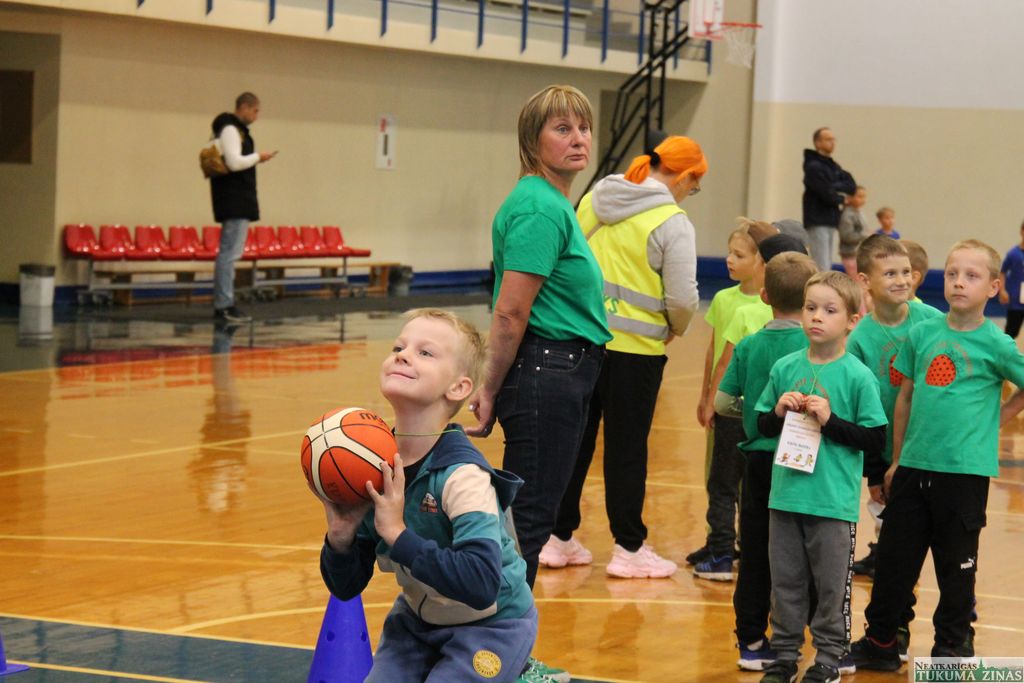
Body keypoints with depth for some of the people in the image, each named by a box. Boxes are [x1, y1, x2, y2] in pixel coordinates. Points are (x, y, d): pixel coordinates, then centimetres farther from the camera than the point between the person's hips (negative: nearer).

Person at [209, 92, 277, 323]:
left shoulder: (238, 130, 18)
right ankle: (223, 306, -12)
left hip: (239, 201, 11)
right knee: (230, 252, -11)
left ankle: (225, 304, 16)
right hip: (234, 201, -11)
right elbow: (234, 163, -22)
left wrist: (254, 158, 9)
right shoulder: (230, 130, -13)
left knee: (229, 252, 12)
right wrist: (258, 157, -10)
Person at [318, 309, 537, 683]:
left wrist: (398, 534, -36)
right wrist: (340, 537, -23)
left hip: (491, 624, -6)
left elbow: (481, 585, -38)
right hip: (417, 619, 6)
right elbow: (346, 587, -3)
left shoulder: (462, 475, -27)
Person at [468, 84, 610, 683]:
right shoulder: (540, 208, -17)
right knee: (528, 519, -3)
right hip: (545, 376, -10)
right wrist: (491, 391, -13)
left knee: (530, 518, 15)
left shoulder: (557, 205, 15)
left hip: (564, 376, 10)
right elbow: (510, 314, -19)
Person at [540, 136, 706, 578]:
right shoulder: (672, 223, -12)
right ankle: (629, 549, 12)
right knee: (626, 448, 4)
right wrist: (676, 328, 6)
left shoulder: (592, 201, 5)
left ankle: (559, 539, 21)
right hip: (634, 347, -5)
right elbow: (682, 298, -14)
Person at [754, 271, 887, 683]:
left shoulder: (857, 376, -8)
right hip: (785, 495, 4)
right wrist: (779, 412, -7)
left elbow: (876, 440, -9)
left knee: (831, 586, 6)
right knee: (785, 581, 12)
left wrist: (831, 421, -17)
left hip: (834, 502, -4)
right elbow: (761, 426, 13)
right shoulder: (785, 368, 4)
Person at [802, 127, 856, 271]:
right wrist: (842, 199, 1)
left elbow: (852, 186, 5)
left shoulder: (833, 166, 17)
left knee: (827, 266, 9)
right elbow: (827, 194, -17)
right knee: (822, 267, -14)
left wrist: (833, 185, -11)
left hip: (830, 221, 9)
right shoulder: (813, 167, -10)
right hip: (817, 222, -9)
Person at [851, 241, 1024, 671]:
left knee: (957, 566, 7)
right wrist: (897, 460, 12)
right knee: (894, 558, 10)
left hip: (965, 470, -4)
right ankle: (879, 643, 23)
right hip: (914, 466, 4)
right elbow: (906, 397, 11)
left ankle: (952, 648, 21)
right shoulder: (922, 334, 5)